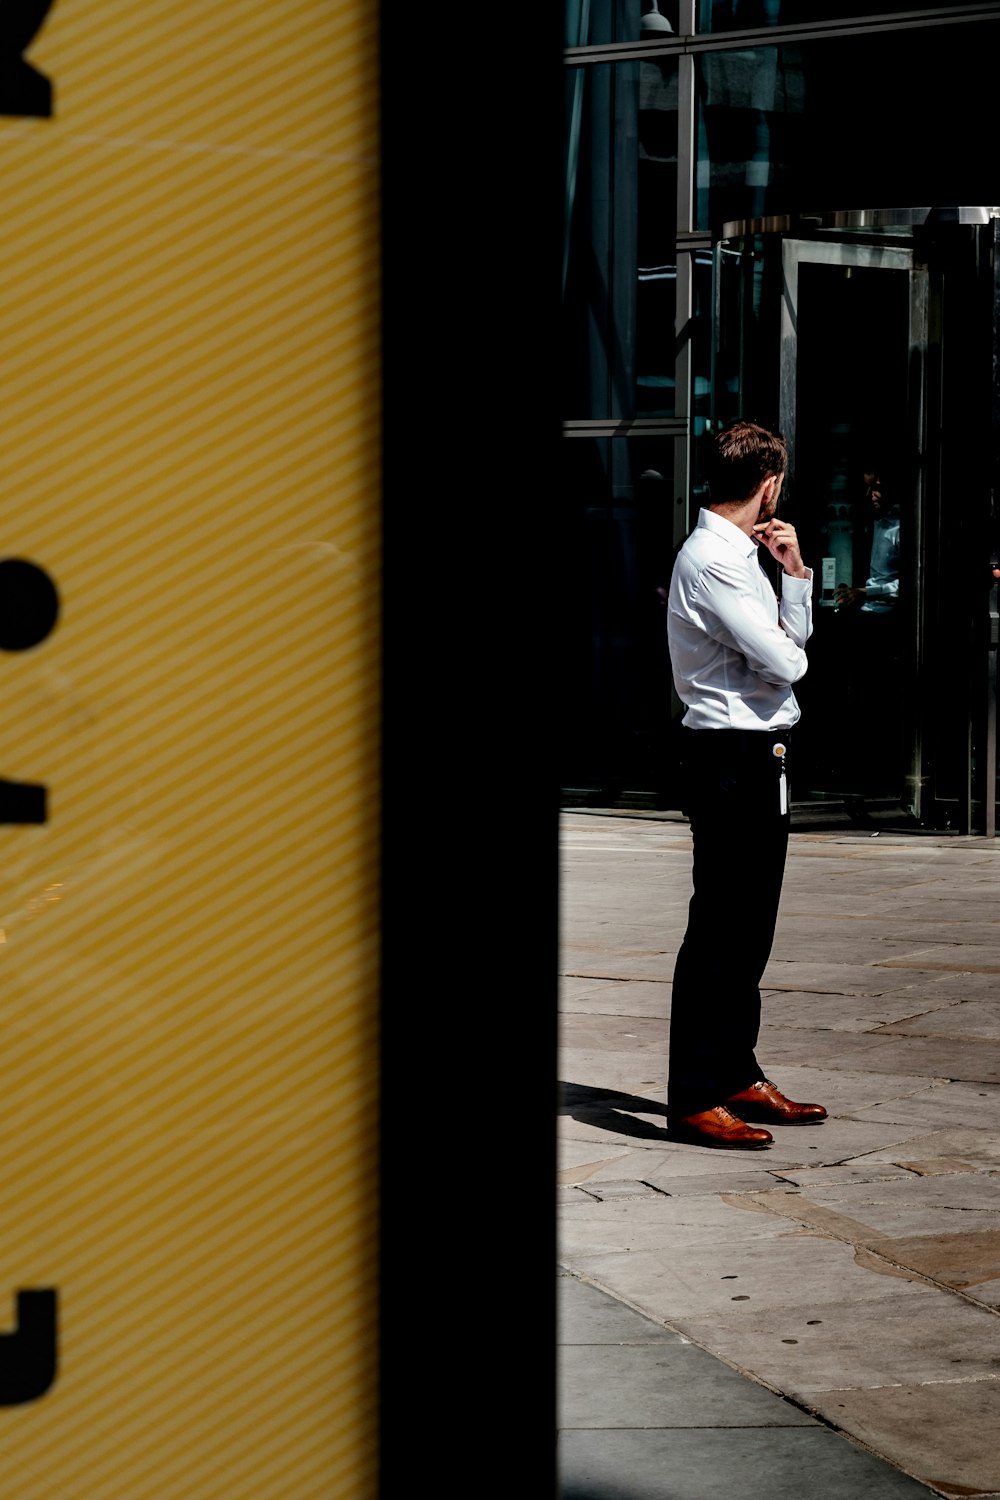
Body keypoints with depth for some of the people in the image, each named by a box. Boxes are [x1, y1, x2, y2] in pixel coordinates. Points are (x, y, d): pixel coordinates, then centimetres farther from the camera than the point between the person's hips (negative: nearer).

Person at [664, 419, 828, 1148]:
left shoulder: (742, 555, 17)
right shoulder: (709, 560, -16)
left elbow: (795, 638, 24)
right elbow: (783, 662, -19)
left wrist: (796, 570, 12)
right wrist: (792, 649, 4)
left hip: (761, 758, 10)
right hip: (730, 755, -10)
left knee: (749, 926, 15)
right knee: (719, 928, -8)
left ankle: (738, 1078, 24)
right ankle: (694, 1098, -4)